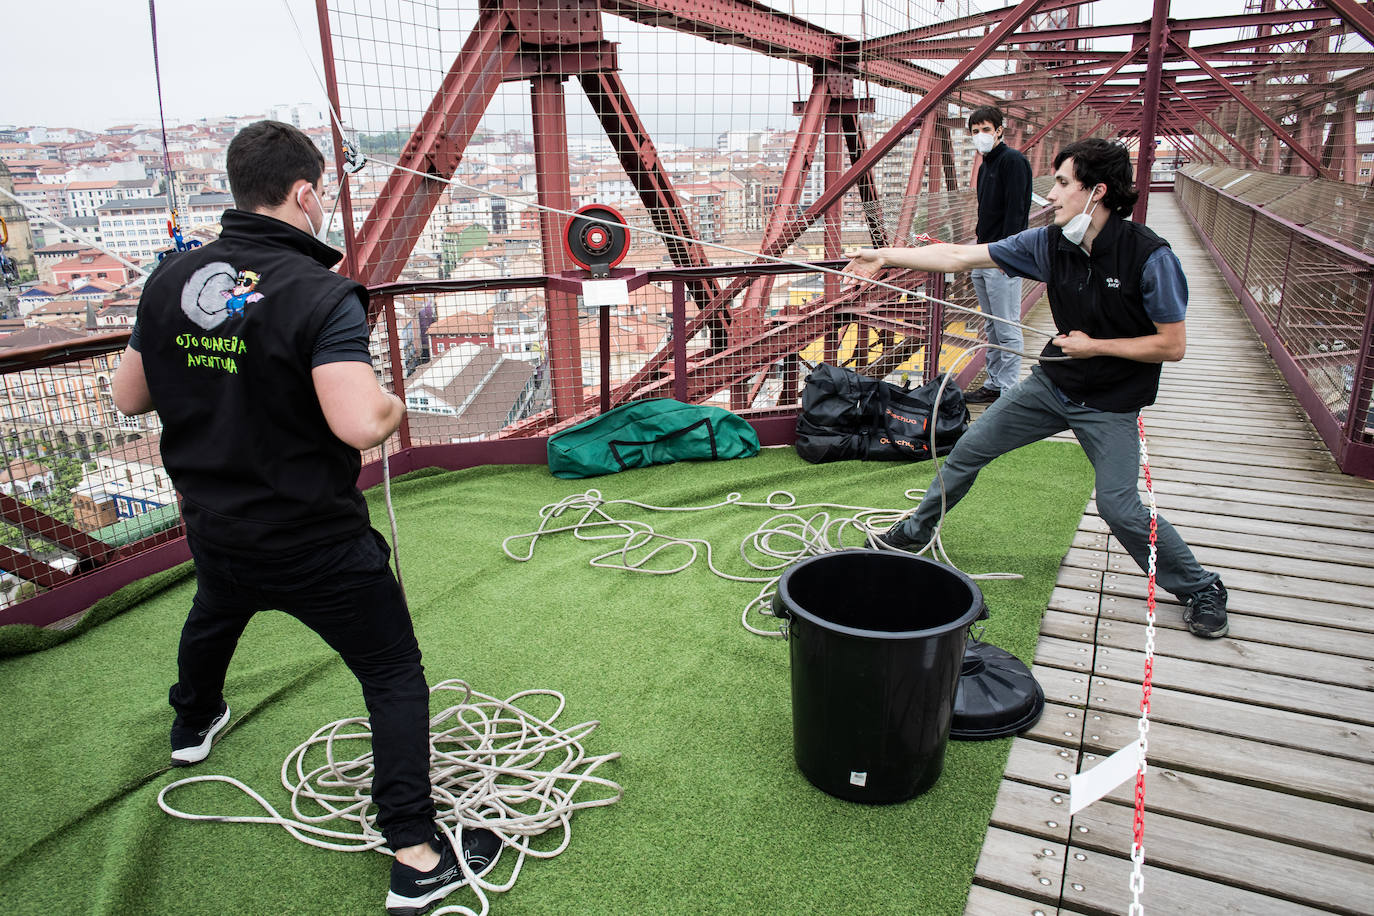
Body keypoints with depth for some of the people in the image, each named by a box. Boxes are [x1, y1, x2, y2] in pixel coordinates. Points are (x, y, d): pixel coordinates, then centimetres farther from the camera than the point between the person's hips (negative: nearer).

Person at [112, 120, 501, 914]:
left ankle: (193, 725, 67)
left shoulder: (170, 280, -3)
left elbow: (128, 396, 7)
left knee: (214, 615, 38)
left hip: (213, 527, 7)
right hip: (317, 543, -7)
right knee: (396, 677, 6)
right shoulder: (321, 296, -23)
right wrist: (394, 402, -13)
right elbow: (362, 424, -34)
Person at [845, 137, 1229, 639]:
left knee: (1119, 507, -12)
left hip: (1111, 404, -5)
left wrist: (1095, 346, -18)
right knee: (969, 448, 7)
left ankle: (1200, 589, 15)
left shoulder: (1150, 257, -22)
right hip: (1052, 382, 5)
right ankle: (914, 532, 29)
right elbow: (961, 256, -5)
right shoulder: (1049, 243, -9)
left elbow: (1173, 345, -16)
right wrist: (887, 256, -5)